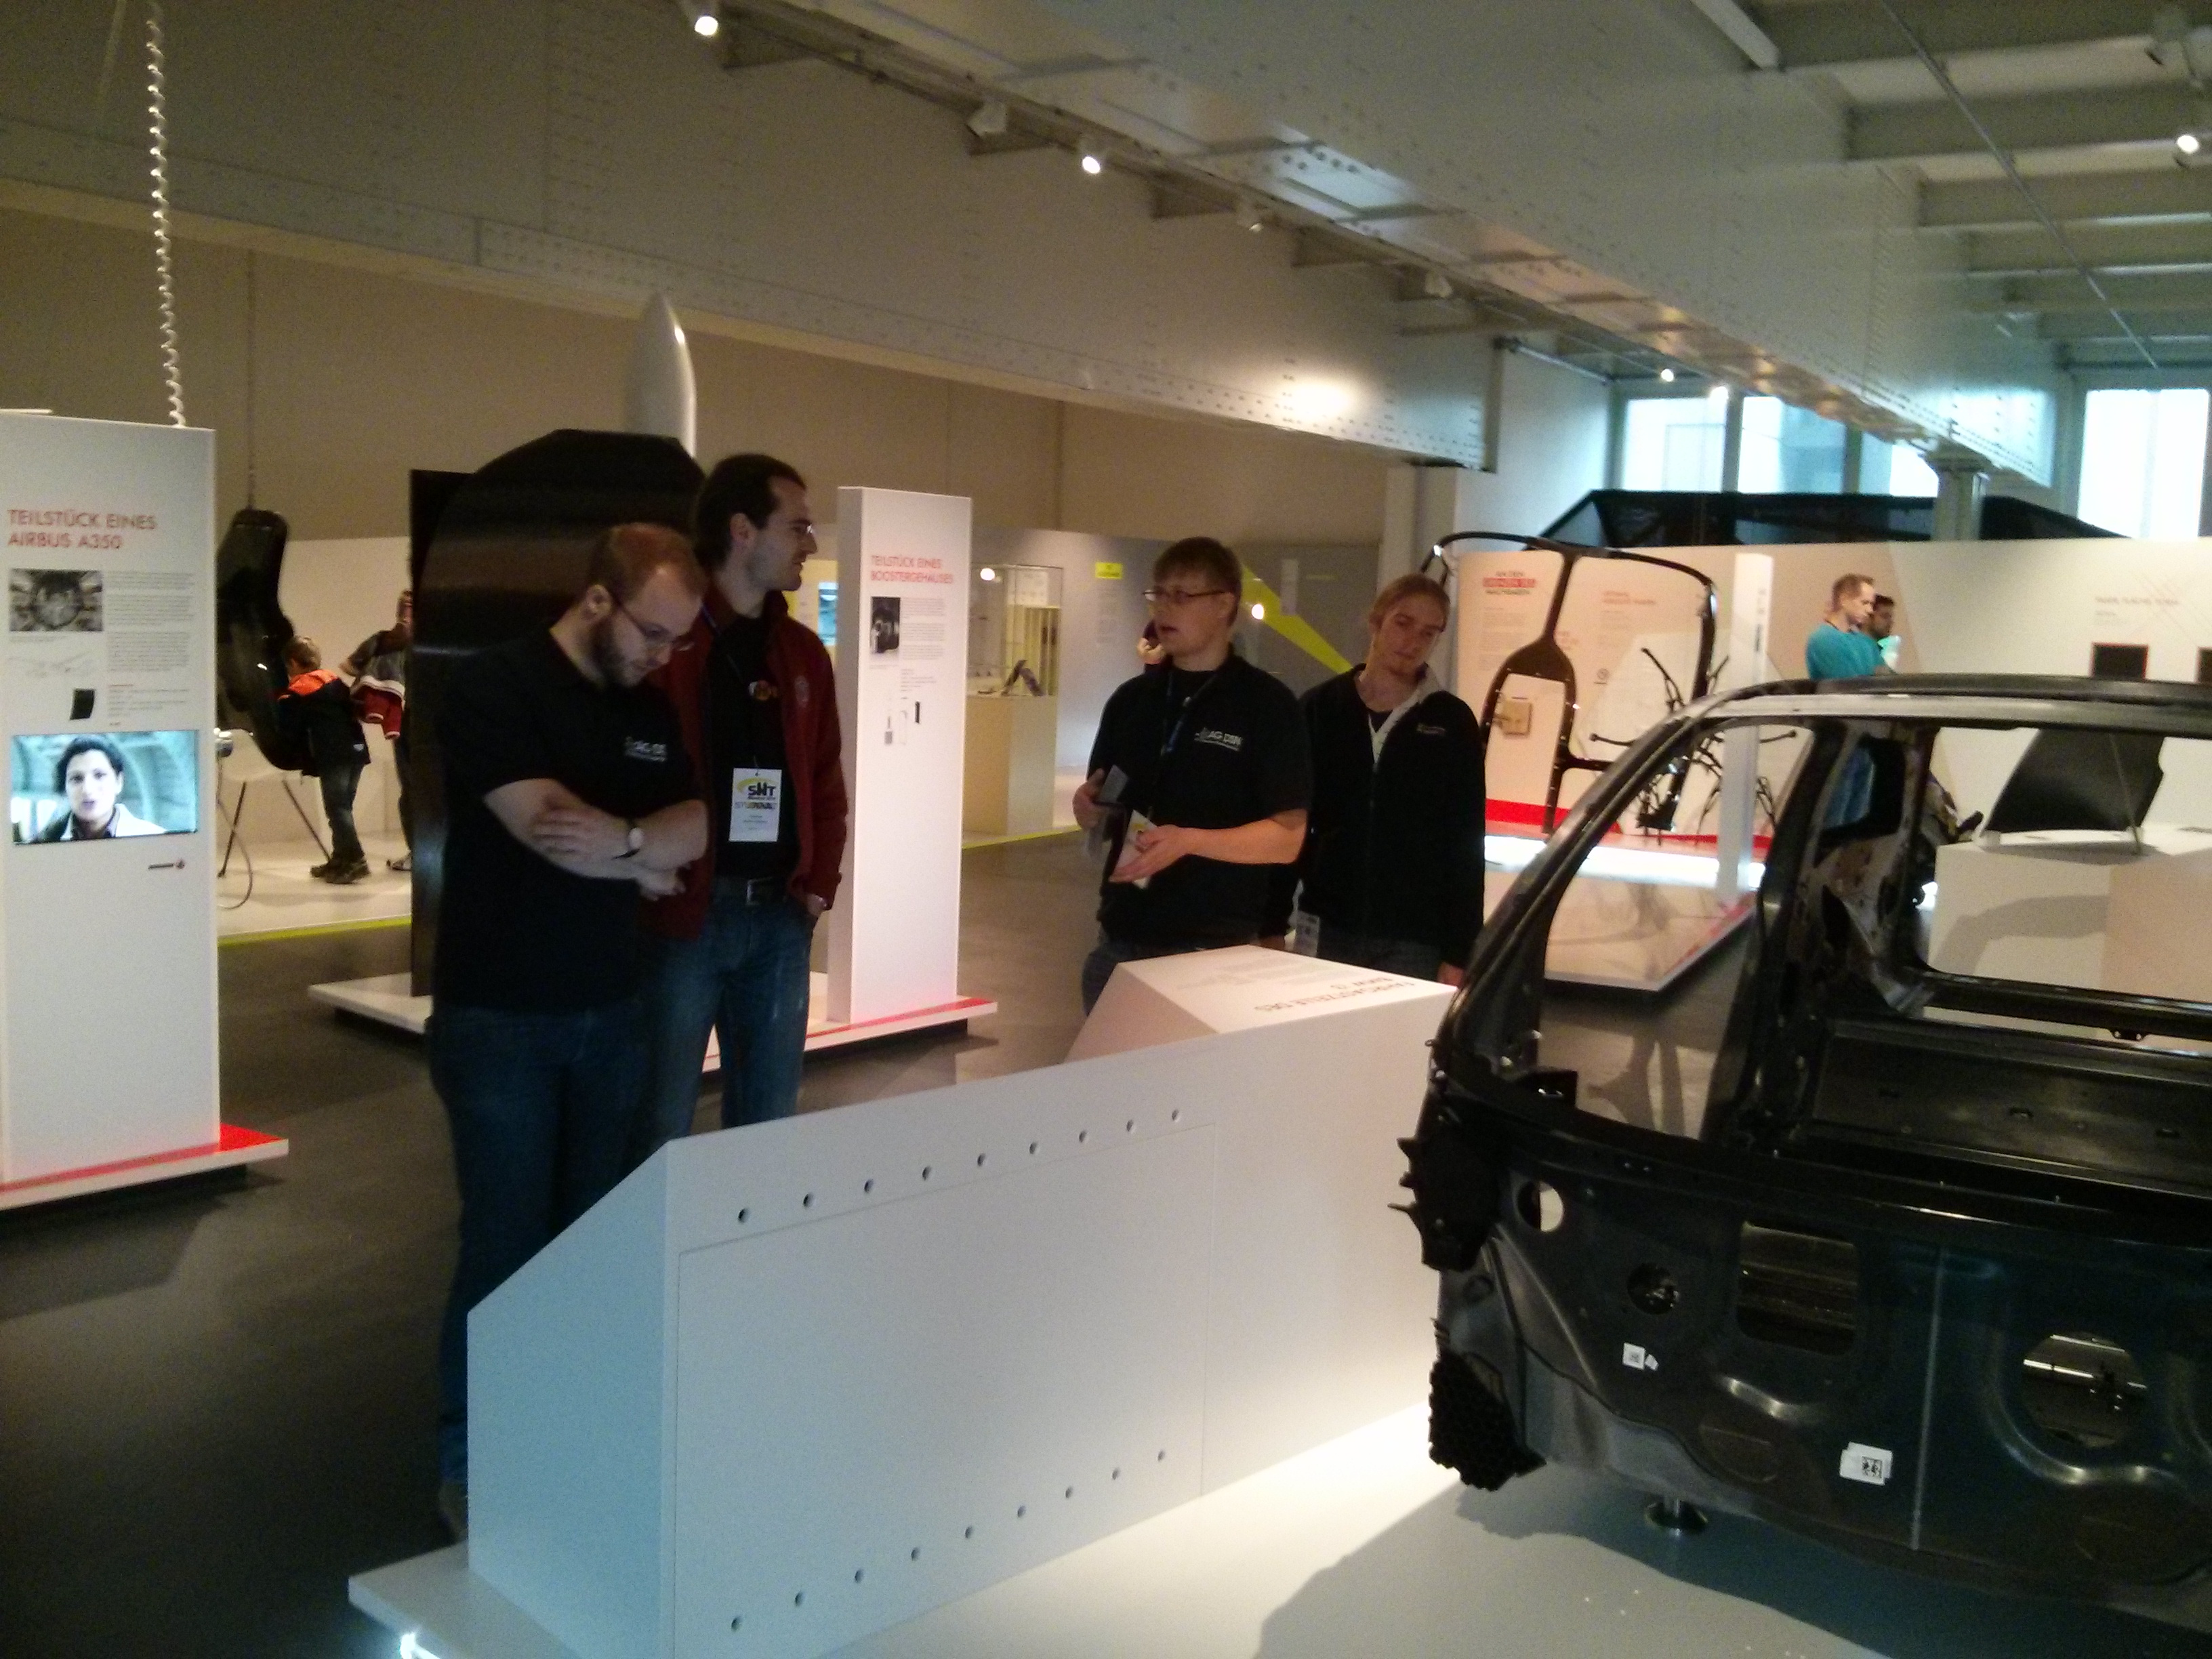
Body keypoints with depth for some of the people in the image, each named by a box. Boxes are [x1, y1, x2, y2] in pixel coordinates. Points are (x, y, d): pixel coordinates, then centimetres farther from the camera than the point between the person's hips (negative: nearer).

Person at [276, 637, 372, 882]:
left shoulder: (297, 693, -3)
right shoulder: (335, 681, 16)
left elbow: (289, 730, -2)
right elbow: (352, 709, 20)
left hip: (333, 756, -7)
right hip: (356, 749, 7)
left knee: (337, 808, -5)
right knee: (343, 806, 14)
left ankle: (355, 860, -12)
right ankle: (340, 859, 18)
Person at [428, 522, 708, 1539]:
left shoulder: (654, 708, 9)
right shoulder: (493, 688, -12)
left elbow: (699, 826, 1)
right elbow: (553, 831, -22)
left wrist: (622, 838, -17)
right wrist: (649, 860, -8)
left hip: (610, 1011, 6)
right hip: (499, 1016, -6)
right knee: (506, 1244, -1)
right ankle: (468, 1460, 14)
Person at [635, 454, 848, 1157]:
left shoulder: (802, 652, 13)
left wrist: (817, 887, 7)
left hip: (779, 916, 6)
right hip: (681, 914, -6)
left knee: (769, 1118, 14)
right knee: (661, 1126, 3)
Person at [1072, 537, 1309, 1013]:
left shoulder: (1268, 704, -7)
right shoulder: (1130, 699, 10)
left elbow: (1286, 838, -11)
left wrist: (1188, 841, -23)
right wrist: (1088, 807, -2)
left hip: (1212, 949, -5)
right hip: (1120, 938, 5)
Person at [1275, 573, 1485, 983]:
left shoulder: (1452, 722, 1)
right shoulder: (1318, 708, 4)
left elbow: (1466, 846, 0)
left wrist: (1458, 953, -4)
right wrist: (1272, 926, -1)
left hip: (1415, 940, -1)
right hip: (1329, 929, 1)